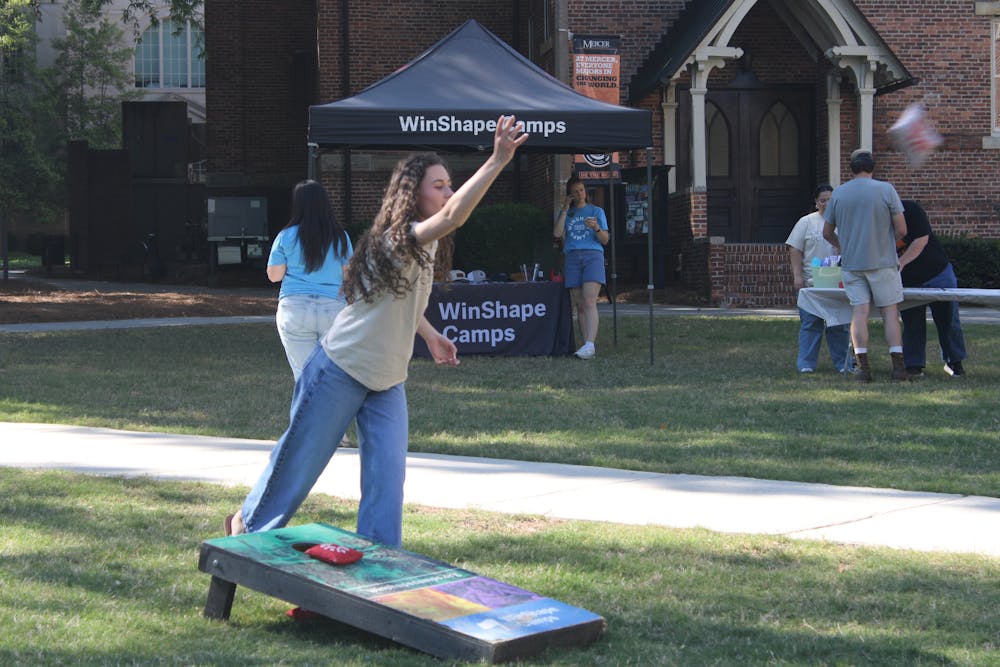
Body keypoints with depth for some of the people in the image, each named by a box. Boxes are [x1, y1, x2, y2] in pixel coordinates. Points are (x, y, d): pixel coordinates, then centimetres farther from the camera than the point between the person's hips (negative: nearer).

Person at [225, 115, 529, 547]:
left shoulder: (421, 245, 3)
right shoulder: (399, 240, -26)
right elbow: (453, 216, -46)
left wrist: (429, 334, 14)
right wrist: (498, 160, -52)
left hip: (386, 382, 8)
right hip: (340, 372, -8)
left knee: (387, 480, -1)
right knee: (299, 459, 10)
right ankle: (247, 523, 33)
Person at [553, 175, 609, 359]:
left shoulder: (597, 211, 13)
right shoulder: (565, 213, 19)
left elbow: (605, 240, 8)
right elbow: (557, 233, 1)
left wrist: (597, 228, -12)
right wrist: (565, 210, 1)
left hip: (593, 256, -3)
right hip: (573, 258, 3)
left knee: (589, 301, -19)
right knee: (579, 305, -2)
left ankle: (590, 344, -30)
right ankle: (588, 347, -2)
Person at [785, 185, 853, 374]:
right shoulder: (806, 222, 5)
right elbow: (795, 250, 1)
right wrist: (797, 275, -8)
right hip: (810, 282, -1)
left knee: (839, 325, 5)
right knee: (810, 324, 0)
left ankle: (842, 363, 11)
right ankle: (806, 364, 5)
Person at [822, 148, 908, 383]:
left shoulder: (838, 193, 3)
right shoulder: (886, 190, -6)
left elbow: (827, 233, 11)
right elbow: (901, 230, -6)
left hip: (851, 264, 2)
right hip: (882, 262, -2)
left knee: (859, 311, 2)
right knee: (890, 312, 3)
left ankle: (862, 366, -5)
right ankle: (898, 367, -3)